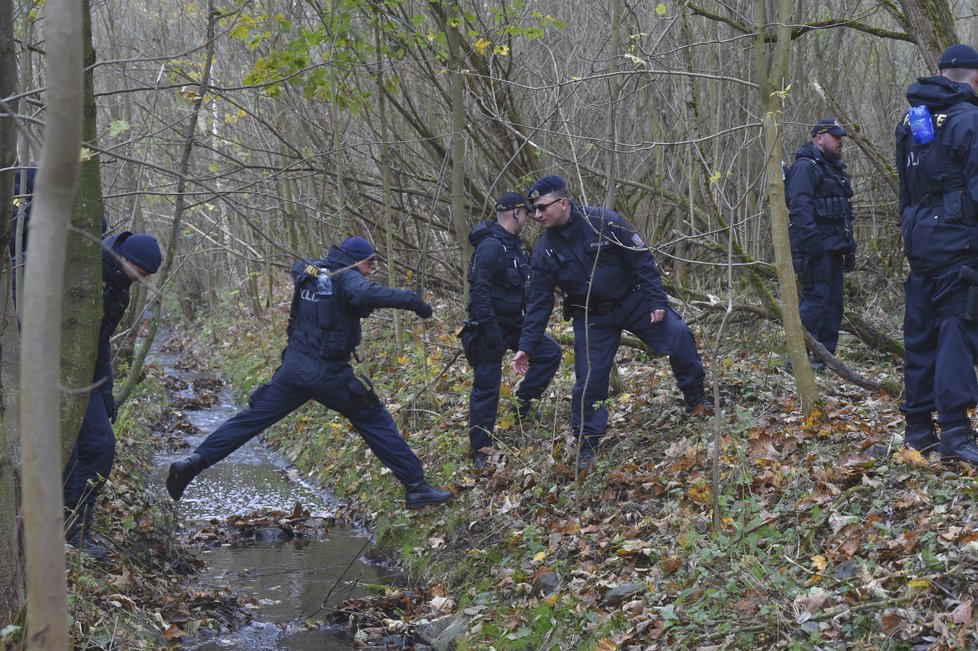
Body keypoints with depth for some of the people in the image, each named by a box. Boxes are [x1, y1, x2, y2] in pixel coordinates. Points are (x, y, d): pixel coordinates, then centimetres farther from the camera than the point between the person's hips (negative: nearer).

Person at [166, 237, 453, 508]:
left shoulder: (306, 271, 10)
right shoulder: (346, 278, -11)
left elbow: (297, 265, 36)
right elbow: (367, 294, -34)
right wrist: (413, 301, -31)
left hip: (293, 368, 6)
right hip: (329, 374, -6)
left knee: (251, 419, 12)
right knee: (375, 422, 4)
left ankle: (194, 462, 4)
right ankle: (416, 486, 4)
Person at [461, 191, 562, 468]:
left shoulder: (513, 244, 12)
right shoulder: (490, 245, -19)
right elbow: (479, 289, -26)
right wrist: (489, 327, -29)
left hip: (513, 323, 9)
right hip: (491, 327, -9)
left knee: (550, 351, 3)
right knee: (486, 388, -3)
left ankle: (521, 404, 10)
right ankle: (480, 451, 4)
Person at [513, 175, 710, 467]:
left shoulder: (605, 222, -17)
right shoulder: (545, 250, -7)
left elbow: (643, 260, -11)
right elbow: (539, 302, -3)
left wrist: (657, 301, -16)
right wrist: (527, 347, -8)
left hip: (634, 301, -2)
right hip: (592, 318, 2)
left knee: (679, 336, -16)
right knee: (589, 380, -4)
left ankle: (696, 401, 5)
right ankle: (586, 445, 12)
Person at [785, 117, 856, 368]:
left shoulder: (835, 169, 23)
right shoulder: (805, 167, -9)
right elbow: (800, 207, -20)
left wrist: (849, 247, 23)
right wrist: (812, 243, -27)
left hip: (833, 248, 10)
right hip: (816, 248, -10)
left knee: (835, 301, 9)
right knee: (816, 298, -14)